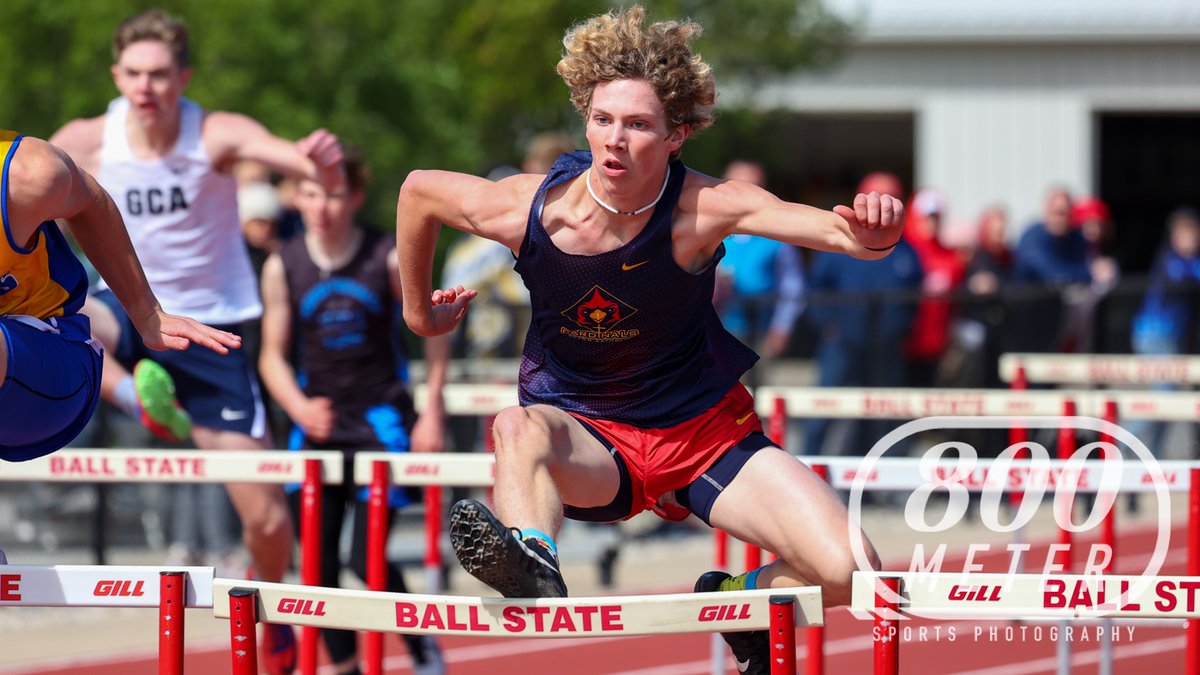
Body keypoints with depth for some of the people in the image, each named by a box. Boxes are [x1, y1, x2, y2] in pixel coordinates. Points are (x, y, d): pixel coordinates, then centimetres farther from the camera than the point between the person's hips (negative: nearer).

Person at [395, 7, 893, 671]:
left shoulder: (702, 209, -22)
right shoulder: (528, 209, -17)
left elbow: (840, 229, -37)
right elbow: (418, 189, 4)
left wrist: (870, 233, -61)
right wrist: (418, 308, 15)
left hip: (704, 432, 0)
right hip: (585, 441, 0)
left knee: (846, 571, -20)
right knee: (518, 427, -37)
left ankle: (742, 599, 12)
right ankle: (534, 568, -66)